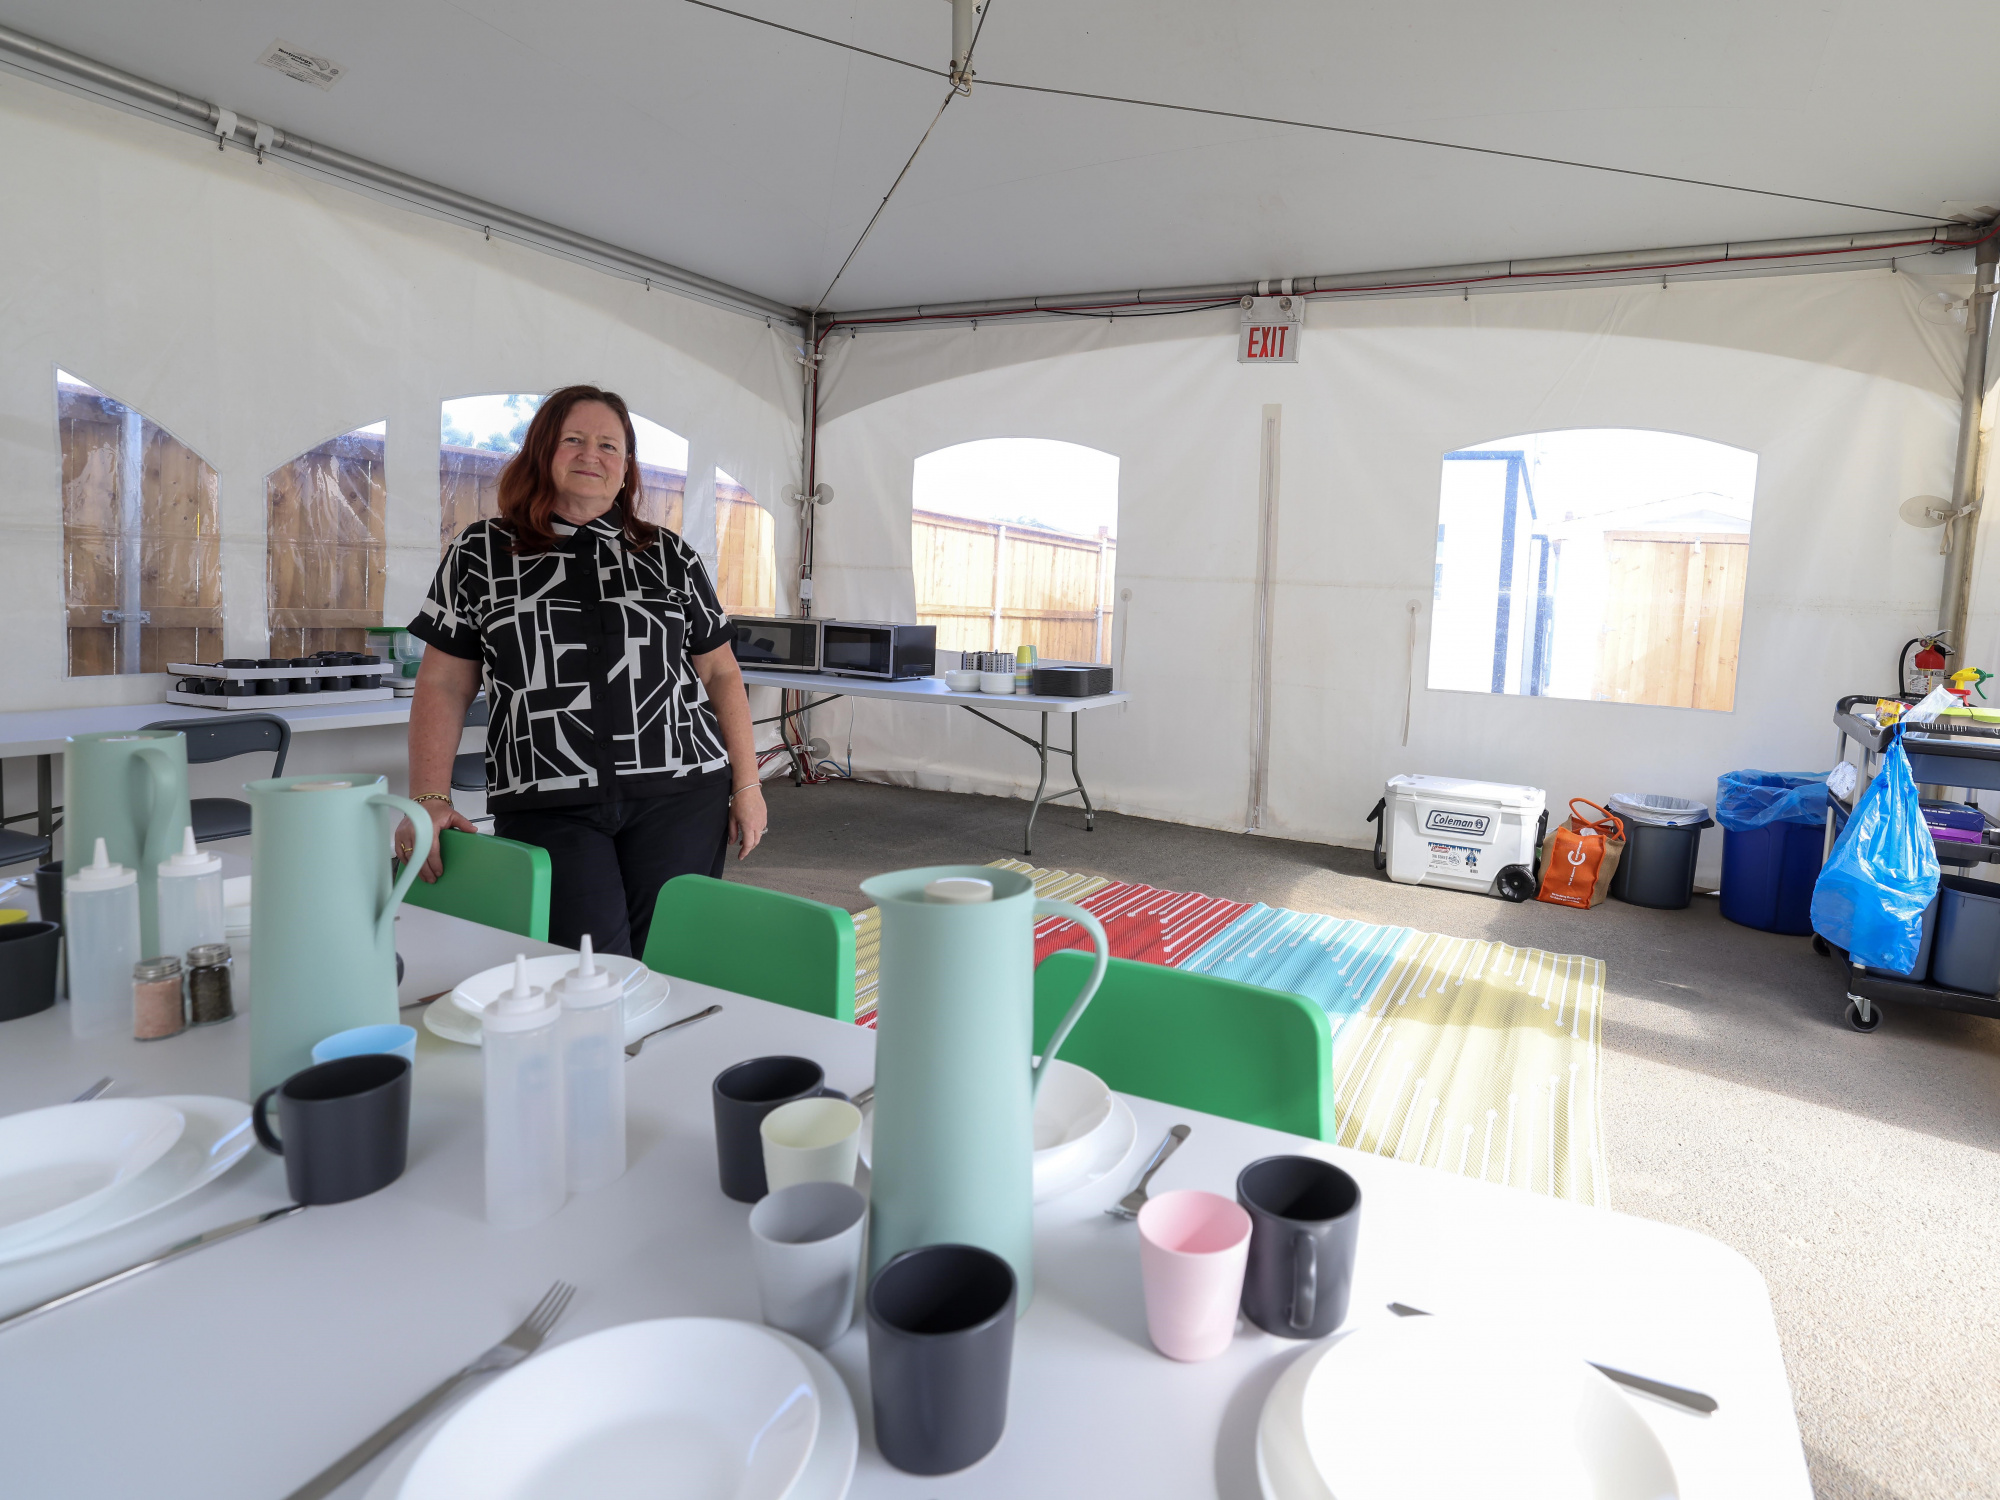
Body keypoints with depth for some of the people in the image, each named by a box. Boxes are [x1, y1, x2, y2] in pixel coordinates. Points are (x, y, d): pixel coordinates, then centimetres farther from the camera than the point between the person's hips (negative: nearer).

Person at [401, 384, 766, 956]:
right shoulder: (480, 553, 10)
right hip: (546, 806, -1)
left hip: (679, 796, 1)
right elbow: (443, 686, 8)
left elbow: (720, 673, 13)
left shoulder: (670, 557, 12)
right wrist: (429, 799, -2)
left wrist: (747, 784, 7)